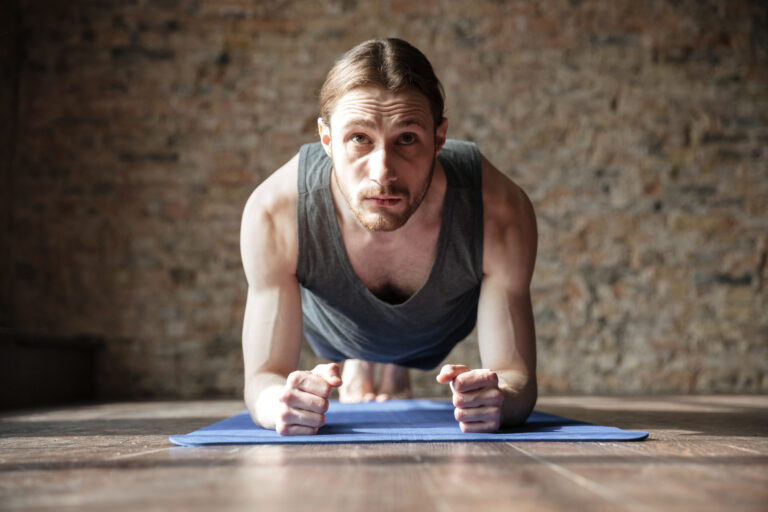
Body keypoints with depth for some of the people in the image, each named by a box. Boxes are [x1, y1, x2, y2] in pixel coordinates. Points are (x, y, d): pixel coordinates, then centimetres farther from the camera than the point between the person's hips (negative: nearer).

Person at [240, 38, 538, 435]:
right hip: (334, 330, -1)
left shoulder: (499, 214, -45)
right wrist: (280, 403, -62)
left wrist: (498, 398, -62)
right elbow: (264, 378, -37)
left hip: (437, 337, 2)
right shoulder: (274, 216, -45)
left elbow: (518, 378, -37)